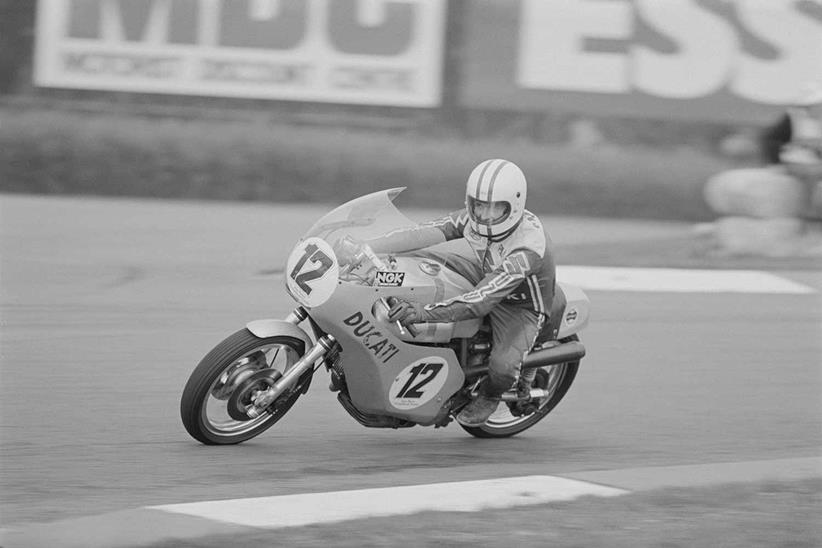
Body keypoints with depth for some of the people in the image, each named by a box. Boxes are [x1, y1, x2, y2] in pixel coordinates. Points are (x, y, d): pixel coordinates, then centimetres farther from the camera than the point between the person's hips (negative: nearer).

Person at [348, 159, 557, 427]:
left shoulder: (527, 250, -39)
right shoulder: (476, 217, -19)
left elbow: (480, 301, -45)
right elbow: (425, 234, -26)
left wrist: (424, 312, -54)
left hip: (520, 307, -7)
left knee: (502, 366, -34)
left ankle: (489, 394, 6)